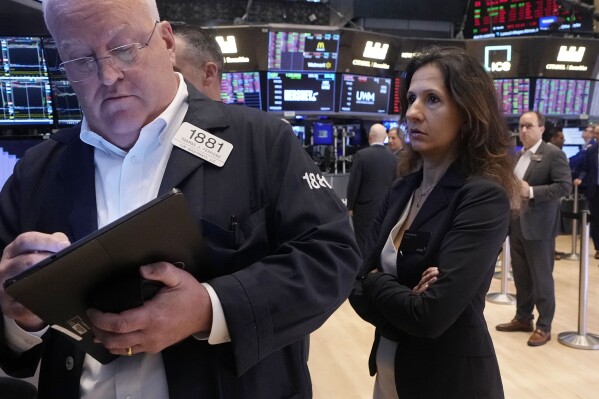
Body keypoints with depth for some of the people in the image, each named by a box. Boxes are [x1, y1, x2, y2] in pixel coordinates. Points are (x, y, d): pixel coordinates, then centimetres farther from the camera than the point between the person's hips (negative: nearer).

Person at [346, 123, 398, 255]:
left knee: (363, 244, 2)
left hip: (365, 208, -4)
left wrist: (350, 206, 0)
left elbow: (353, 183, -10)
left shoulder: (361, 155, -9)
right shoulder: (393, 158, 2)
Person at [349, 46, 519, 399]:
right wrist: (402, 297, -22)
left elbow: (431, 315, -27)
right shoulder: (401, 190, 0)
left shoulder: (485, 197, -20)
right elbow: (359, 288, -3)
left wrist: (376, 283, -11)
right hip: (389, 369, 6)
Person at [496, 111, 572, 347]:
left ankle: (544, 326, 15)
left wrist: (531, 192, -24)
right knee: (521, 276, 15)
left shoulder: (554, 154, -9)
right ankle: (523, 318, 28)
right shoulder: (518, 156, 14)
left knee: (541, 278, 3)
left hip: (539, 227, -7)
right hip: (516, 224, 7)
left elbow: (565, 186, -17)